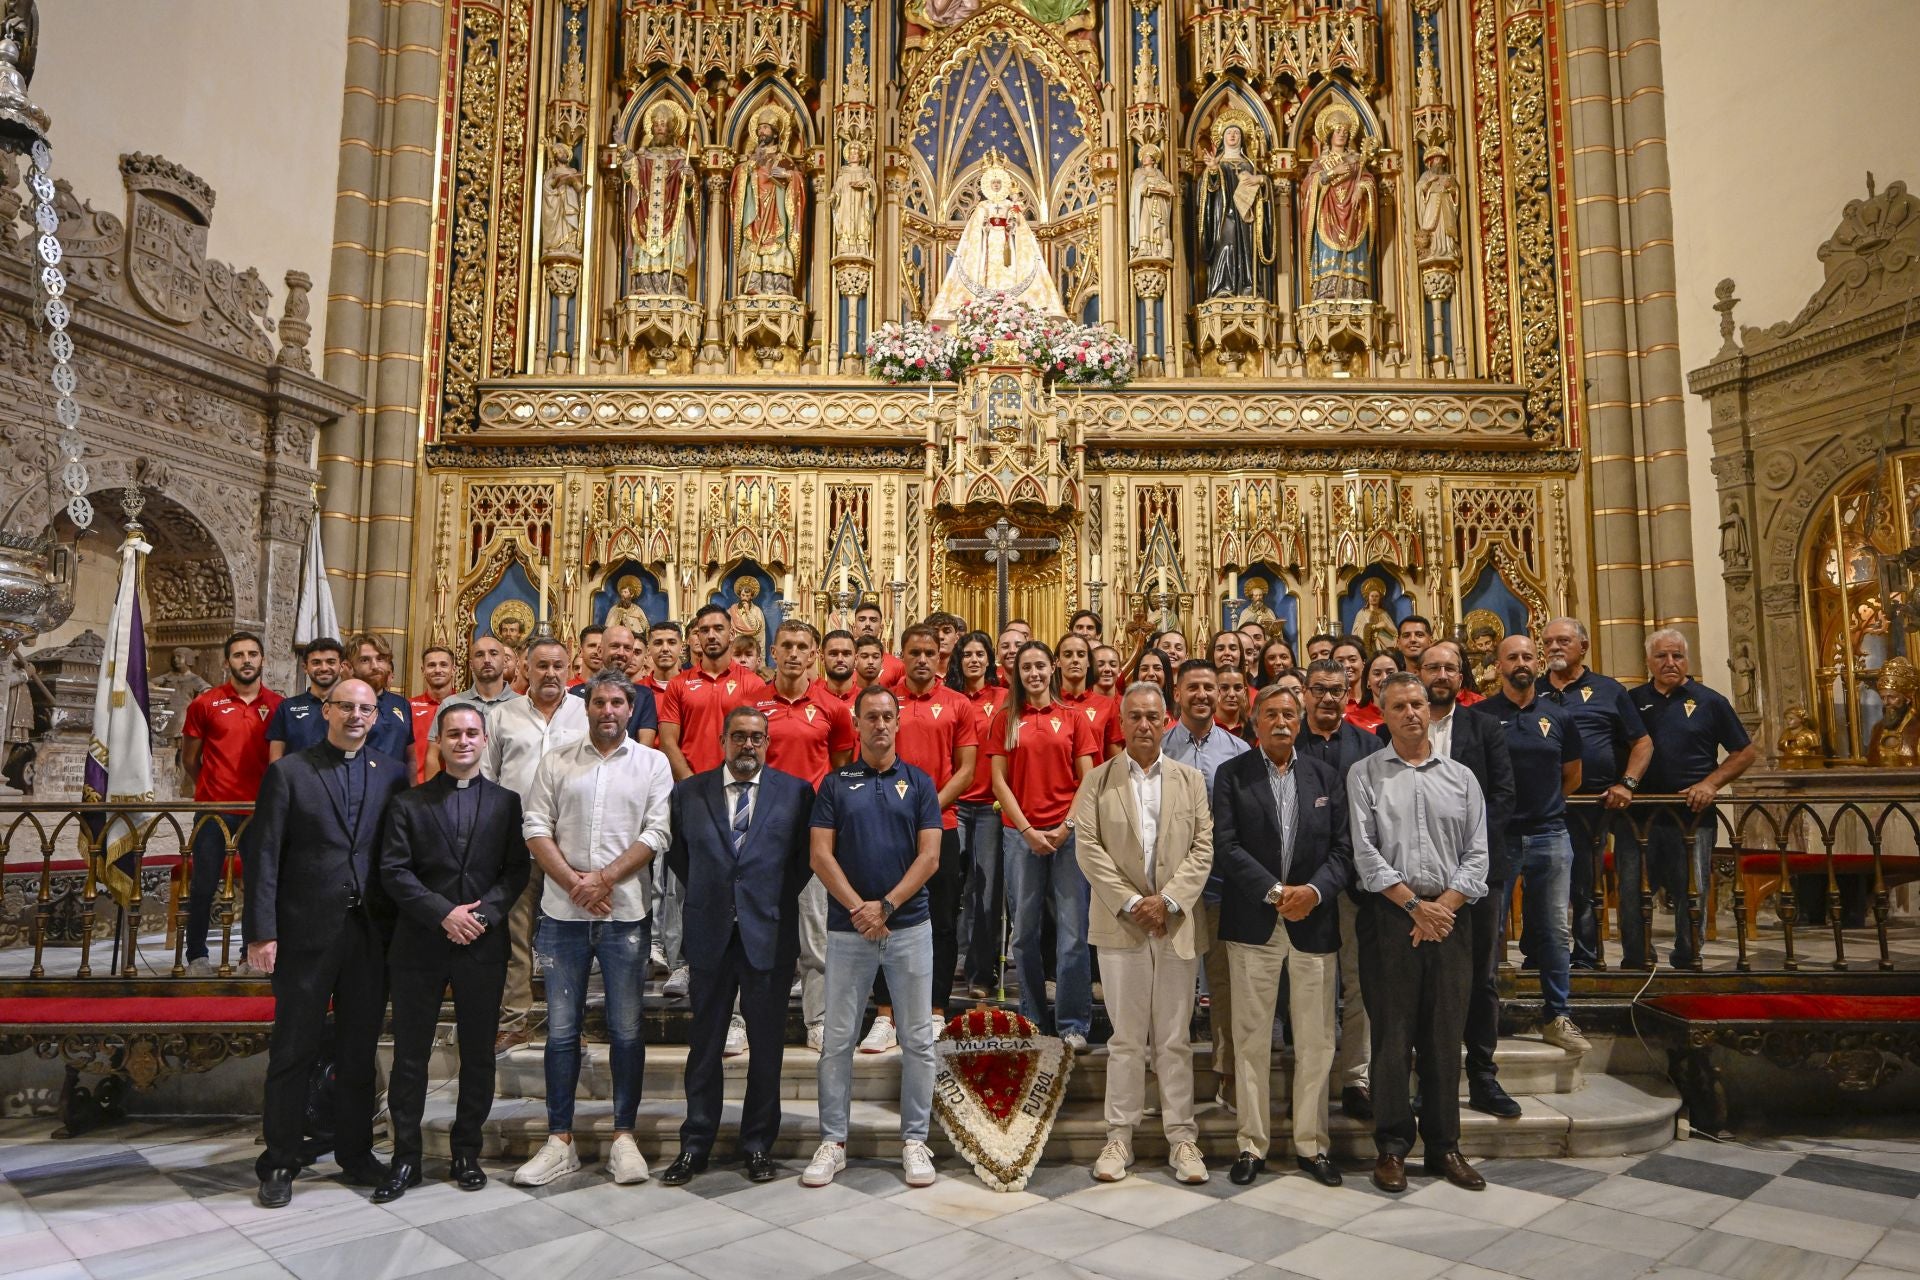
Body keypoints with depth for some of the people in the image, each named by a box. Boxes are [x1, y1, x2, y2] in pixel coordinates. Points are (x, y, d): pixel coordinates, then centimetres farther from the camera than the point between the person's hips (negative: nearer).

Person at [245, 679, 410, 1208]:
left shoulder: (393, 773, 6)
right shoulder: (288, 771, 0)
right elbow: (263, 855, -3)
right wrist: (262, 932, -9)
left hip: (372, 932, 2)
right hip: (306, 932, -2)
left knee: (360, 1050, 13)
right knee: (294, 1051, 7)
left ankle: (356, 1153, 27)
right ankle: (280, 1163, 22)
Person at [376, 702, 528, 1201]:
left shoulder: (507, 802, 6)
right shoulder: (408, 803, 6)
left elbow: (517, 870, 1)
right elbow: (394, 870, -3)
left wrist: (483, 914, -14)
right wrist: (444, 913, -14)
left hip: (484, 945, 0)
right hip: (418, 946, 0)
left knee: (478, 1053, 8)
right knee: (410, 1054, 6)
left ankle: (467, 1152, 22)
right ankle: (406, 1157, 18)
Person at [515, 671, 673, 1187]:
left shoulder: (652, 764, 4)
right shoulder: (555, 762, 8)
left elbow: (656, 834, -4)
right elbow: (536, 829, 1)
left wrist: (603, 879, -13)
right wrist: (574, 883, -10)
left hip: (625, 914, -1)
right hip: (563, 913, 2)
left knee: (627, 1031, 5)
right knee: (561, 1030, 8)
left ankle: (624, 1137, 17)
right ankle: (560, 1142, 18)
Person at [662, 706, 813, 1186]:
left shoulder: (795, 792, 1)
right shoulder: (688, 792, 5)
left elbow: (807, 854, 7)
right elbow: (675, 850, 16)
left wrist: (782, 895, 0)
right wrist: (702, 891, 7)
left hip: (770, 933, -1)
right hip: (710, 934, 1)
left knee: (766, 1045, 8)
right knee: (705, 1043, 10)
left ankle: (758, 1145, 22)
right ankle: (695, 1145, 22)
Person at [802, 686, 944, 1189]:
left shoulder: (919, 783, 4)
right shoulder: (835, 783, 4)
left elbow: (929, 856, -3)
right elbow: (821, 855, -3)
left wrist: (885, 906, -12)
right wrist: (858, 908, -12)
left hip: (909, 926, 0)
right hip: (847, 928, 0)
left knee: (917, 1039, 6)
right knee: (838, 1039, 6)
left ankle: (914, 1139, 18)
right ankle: (832, 1141, 19)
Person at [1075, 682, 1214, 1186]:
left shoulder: (1190, 780, 8)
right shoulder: (1098, 780, 4)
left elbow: (1203, 848, 2)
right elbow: (1088, 847, -4)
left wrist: (1168, 900, -11)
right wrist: (1130, 903, -11)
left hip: (1175, 922, 1)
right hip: (1120, 923, -1)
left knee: (1175, 1039, 8)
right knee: (1126, 1038, 6)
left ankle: (1181, 1135, 18)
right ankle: (1120, 1135, 17)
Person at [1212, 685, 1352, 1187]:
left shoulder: (1326, 778, 9)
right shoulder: (1232, 775, 1)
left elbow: (1342, 849, 4)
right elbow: (1227, 845, -7)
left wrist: (1314, 890, -13)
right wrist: (1275, 891, -16)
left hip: (1314, 923, 2)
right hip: (1253, 924, -2)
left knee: (1315, 1041, 8)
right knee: (1251, 1039, 5)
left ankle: (1311, 1144, 22)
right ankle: (1252, 1144, 17)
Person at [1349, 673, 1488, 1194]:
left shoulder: (1460, 777, 11)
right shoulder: (1365, 774, 3)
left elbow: (1476, 854, 6)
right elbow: (1365, 852, -4)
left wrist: (1444, 906, -8)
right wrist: (1414, 904, -11)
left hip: (1450, 917, 3)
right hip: (1390, 917, -2)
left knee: (1446, 1035, 7)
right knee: (1392, 1034, 1)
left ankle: (1444, 1146, 19)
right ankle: (1392, 1146, 12)